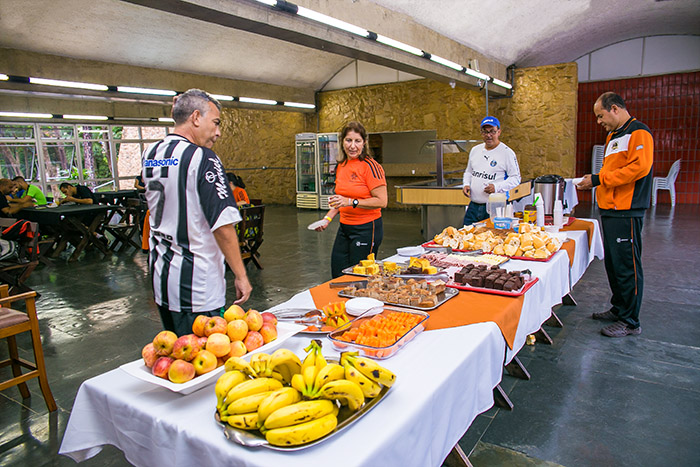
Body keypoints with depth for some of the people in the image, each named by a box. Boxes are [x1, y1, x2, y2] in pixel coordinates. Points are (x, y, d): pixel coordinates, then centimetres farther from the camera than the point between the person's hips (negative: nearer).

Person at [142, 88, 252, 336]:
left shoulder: (149, 155, 6)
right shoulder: (202, 158, -17)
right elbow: (223, 226, -21)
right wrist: (241, 276, -13)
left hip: (159, 276, 8)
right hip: (196, 284, -8)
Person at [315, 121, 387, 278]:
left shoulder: (370, 166, -14)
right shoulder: (341, 166, 9)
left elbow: (381, 201, -19)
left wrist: (351, 202, -26)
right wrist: (327, 218, 10)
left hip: (366, 229, -7)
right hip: (344, 228, 8)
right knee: (337, 275, 12)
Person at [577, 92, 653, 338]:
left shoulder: (638, 132, -10)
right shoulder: (614, 135, 20)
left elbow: (639, 167, -22)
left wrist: (599, 179, -19)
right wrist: (594, 180, 9)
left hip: (626, 213, -10)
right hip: (610, 210, 10)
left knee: (627, 267, -3)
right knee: (613, 263, 17)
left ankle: (630, 322, 7)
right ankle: (618, 309, 30)